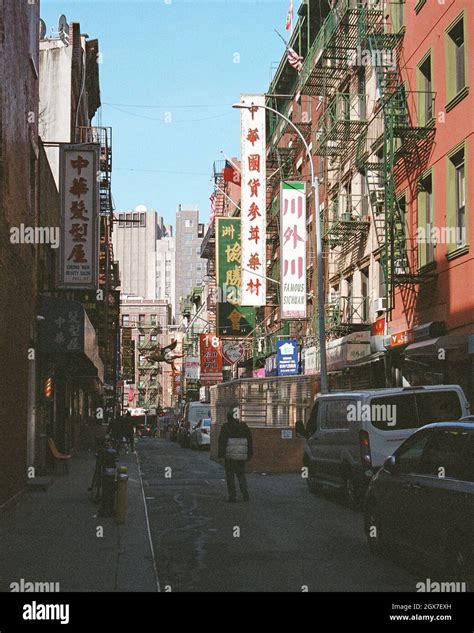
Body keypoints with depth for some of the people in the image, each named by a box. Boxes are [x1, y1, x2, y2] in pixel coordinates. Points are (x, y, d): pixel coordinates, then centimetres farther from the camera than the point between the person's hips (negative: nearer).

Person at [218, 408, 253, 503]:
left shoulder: (226, 427, -5)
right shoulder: (244, 427, 9)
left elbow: (222, 441, -11)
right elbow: (249, 442, 12)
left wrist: (221, 454, -8)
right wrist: (249, 454, 17)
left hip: (230, 456, -3)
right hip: (241, 456, 4)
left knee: (230, 476, 4)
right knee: (241, 475, 15)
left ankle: (232, 496, 1)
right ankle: (245, 493, -3)